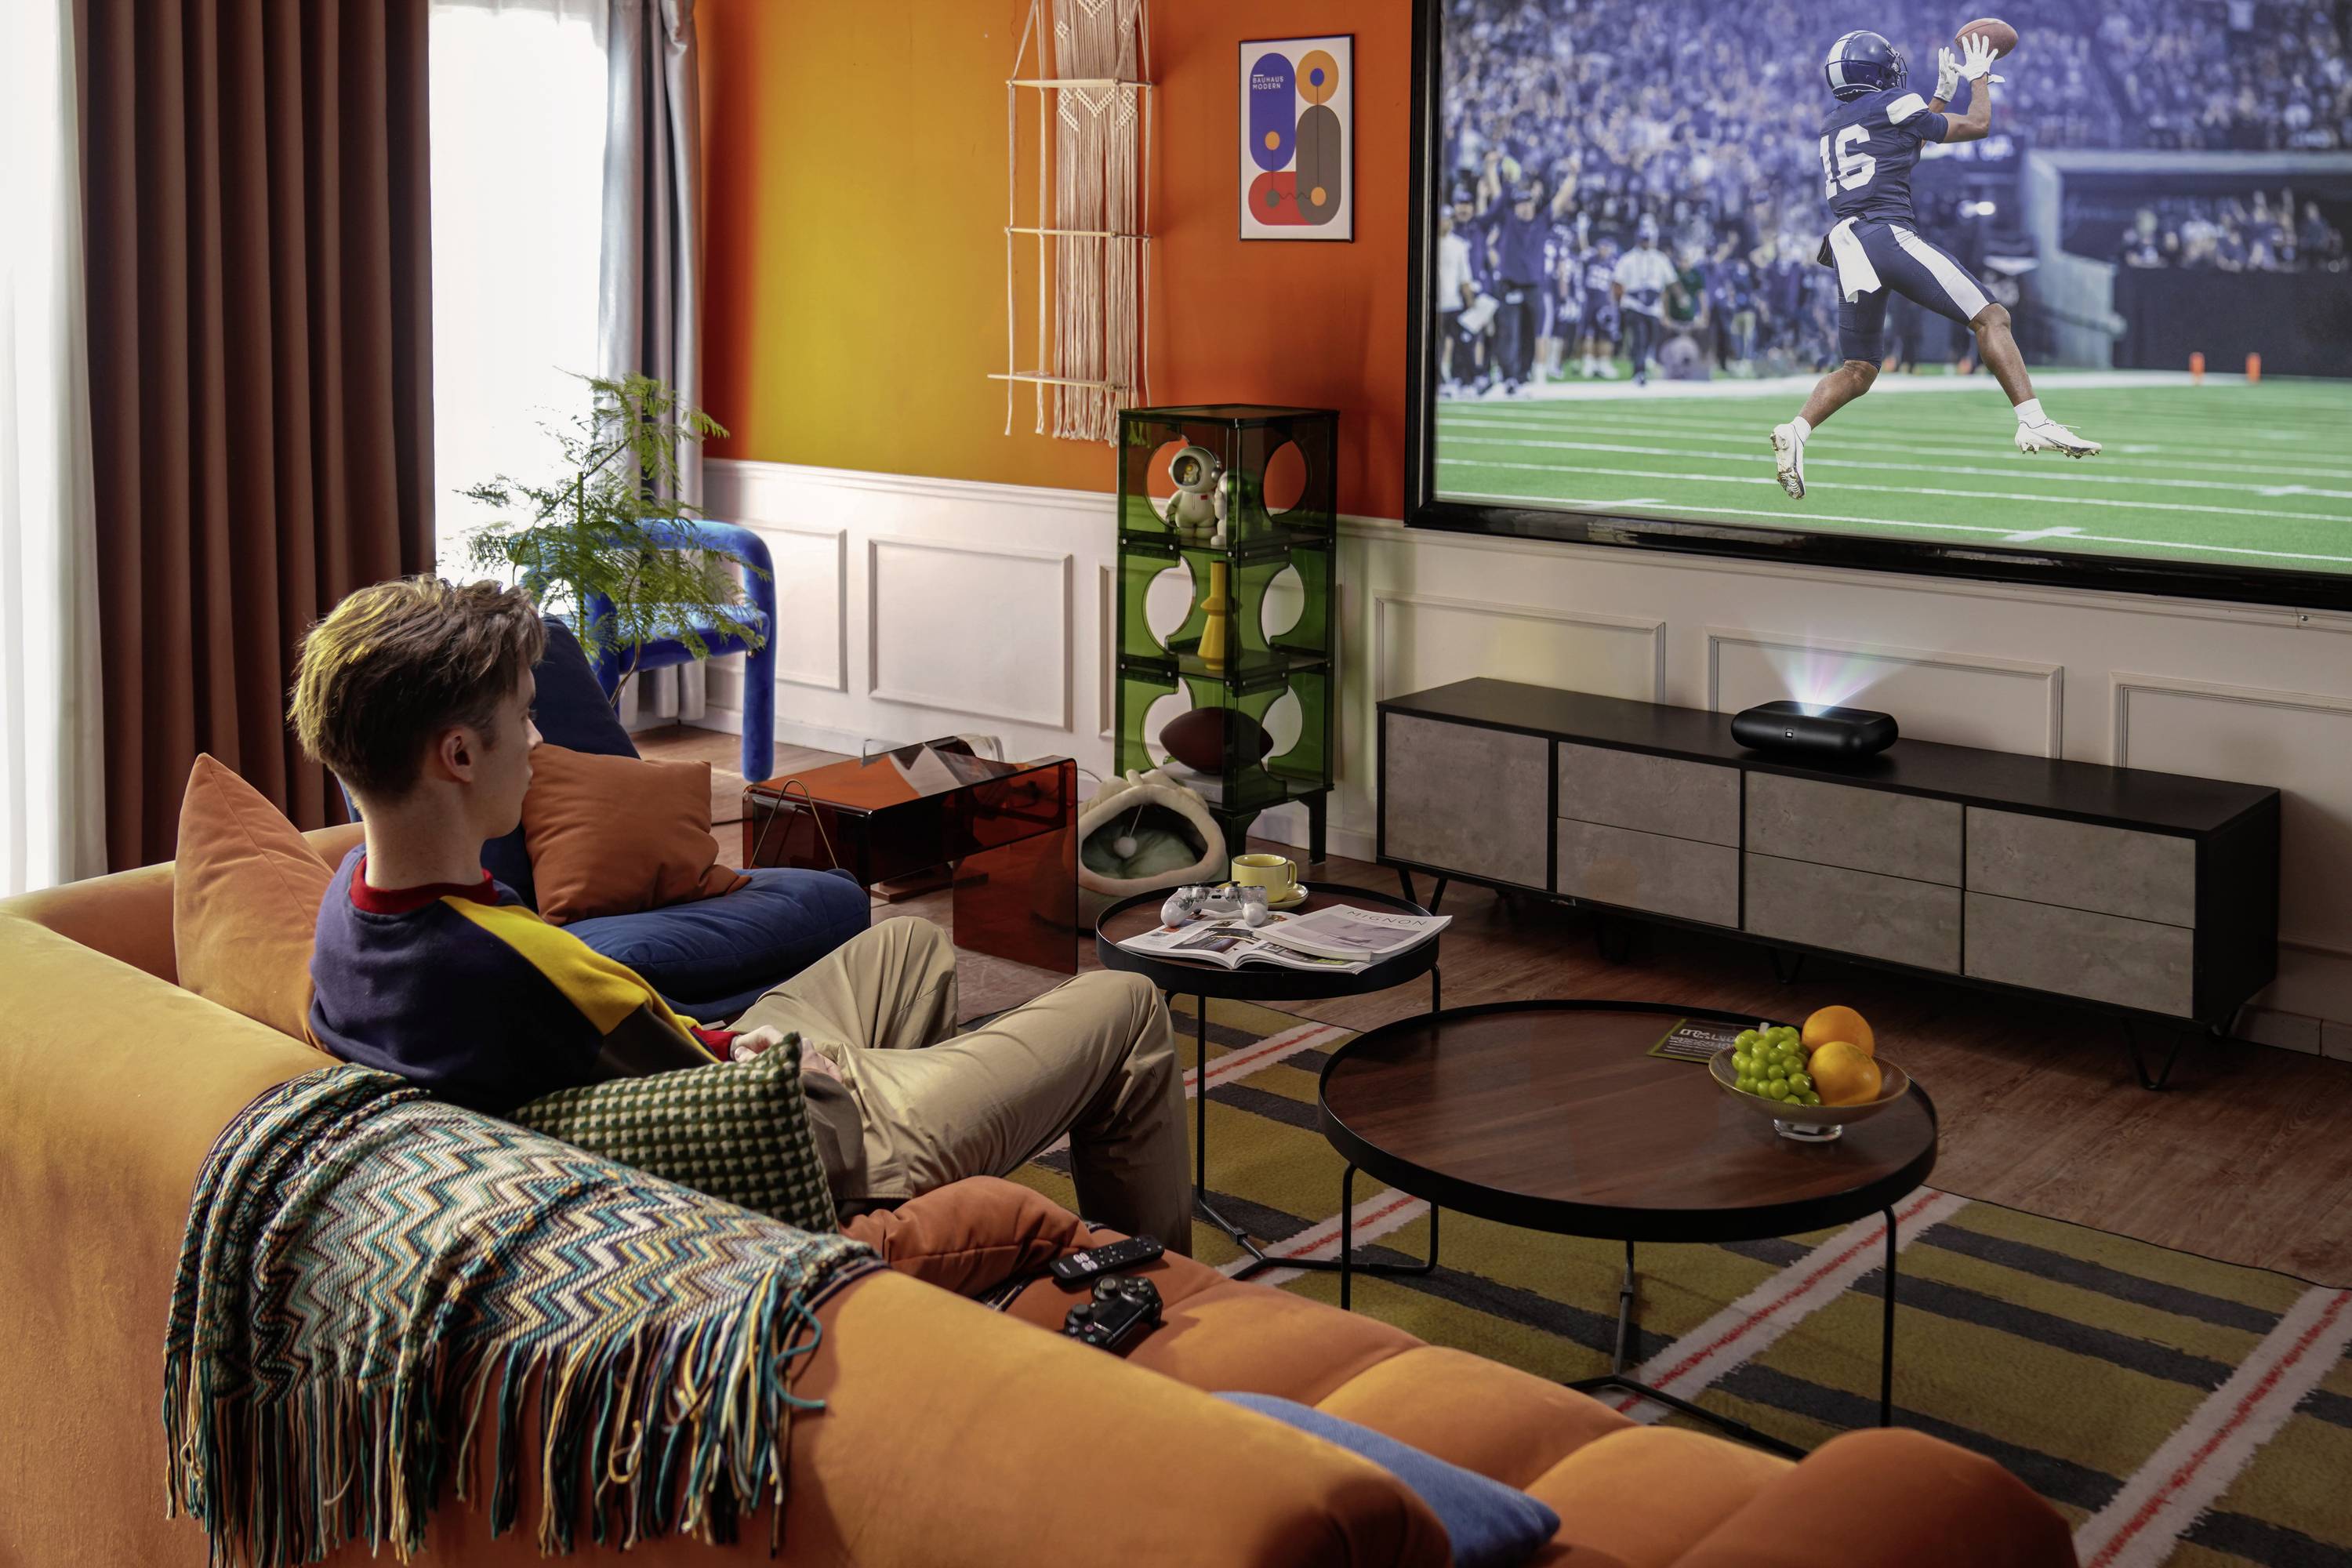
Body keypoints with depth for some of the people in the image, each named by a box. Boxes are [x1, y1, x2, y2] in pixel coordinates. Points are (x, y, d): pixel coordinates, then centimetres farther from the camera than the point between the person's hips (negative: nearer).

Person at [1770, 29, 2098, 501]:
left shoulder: (1830, 128, 24)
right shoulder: (1892, 105, 4)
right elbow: (1977, 126, 14)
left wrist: (1944, 92, 42)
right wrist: (1979, 76, 30)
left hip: (1846, 247, 7)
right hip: (1889, 234, -7)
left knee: (1857, 371, 10)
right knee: (1990, 318, -6)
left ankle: (1795, 431, -13)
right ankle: (2033, 422, -17)